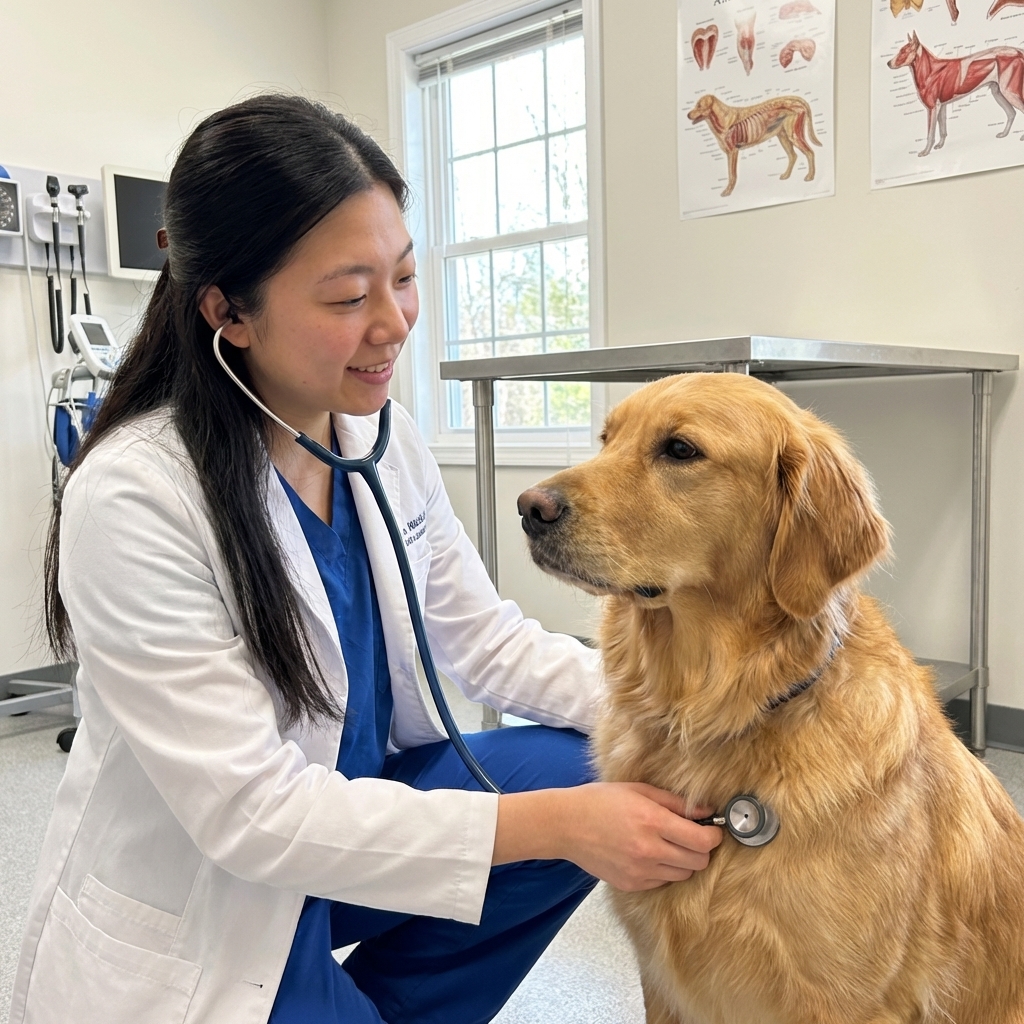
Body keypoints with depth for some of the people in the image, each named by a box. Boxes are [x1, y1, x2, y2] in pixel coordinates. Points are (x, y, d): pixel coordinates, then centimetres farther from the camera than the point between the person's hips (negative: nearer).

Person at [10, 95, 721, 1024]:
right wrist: (555, 822, -29)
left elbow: (486, 640, 0)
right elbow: (252, 812, -25)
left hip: (358, 805, 6)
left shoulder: (384, 440, -6)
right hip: (190, 922, -6)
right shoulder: (133, 501, -25)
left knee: (605, 770, -9)